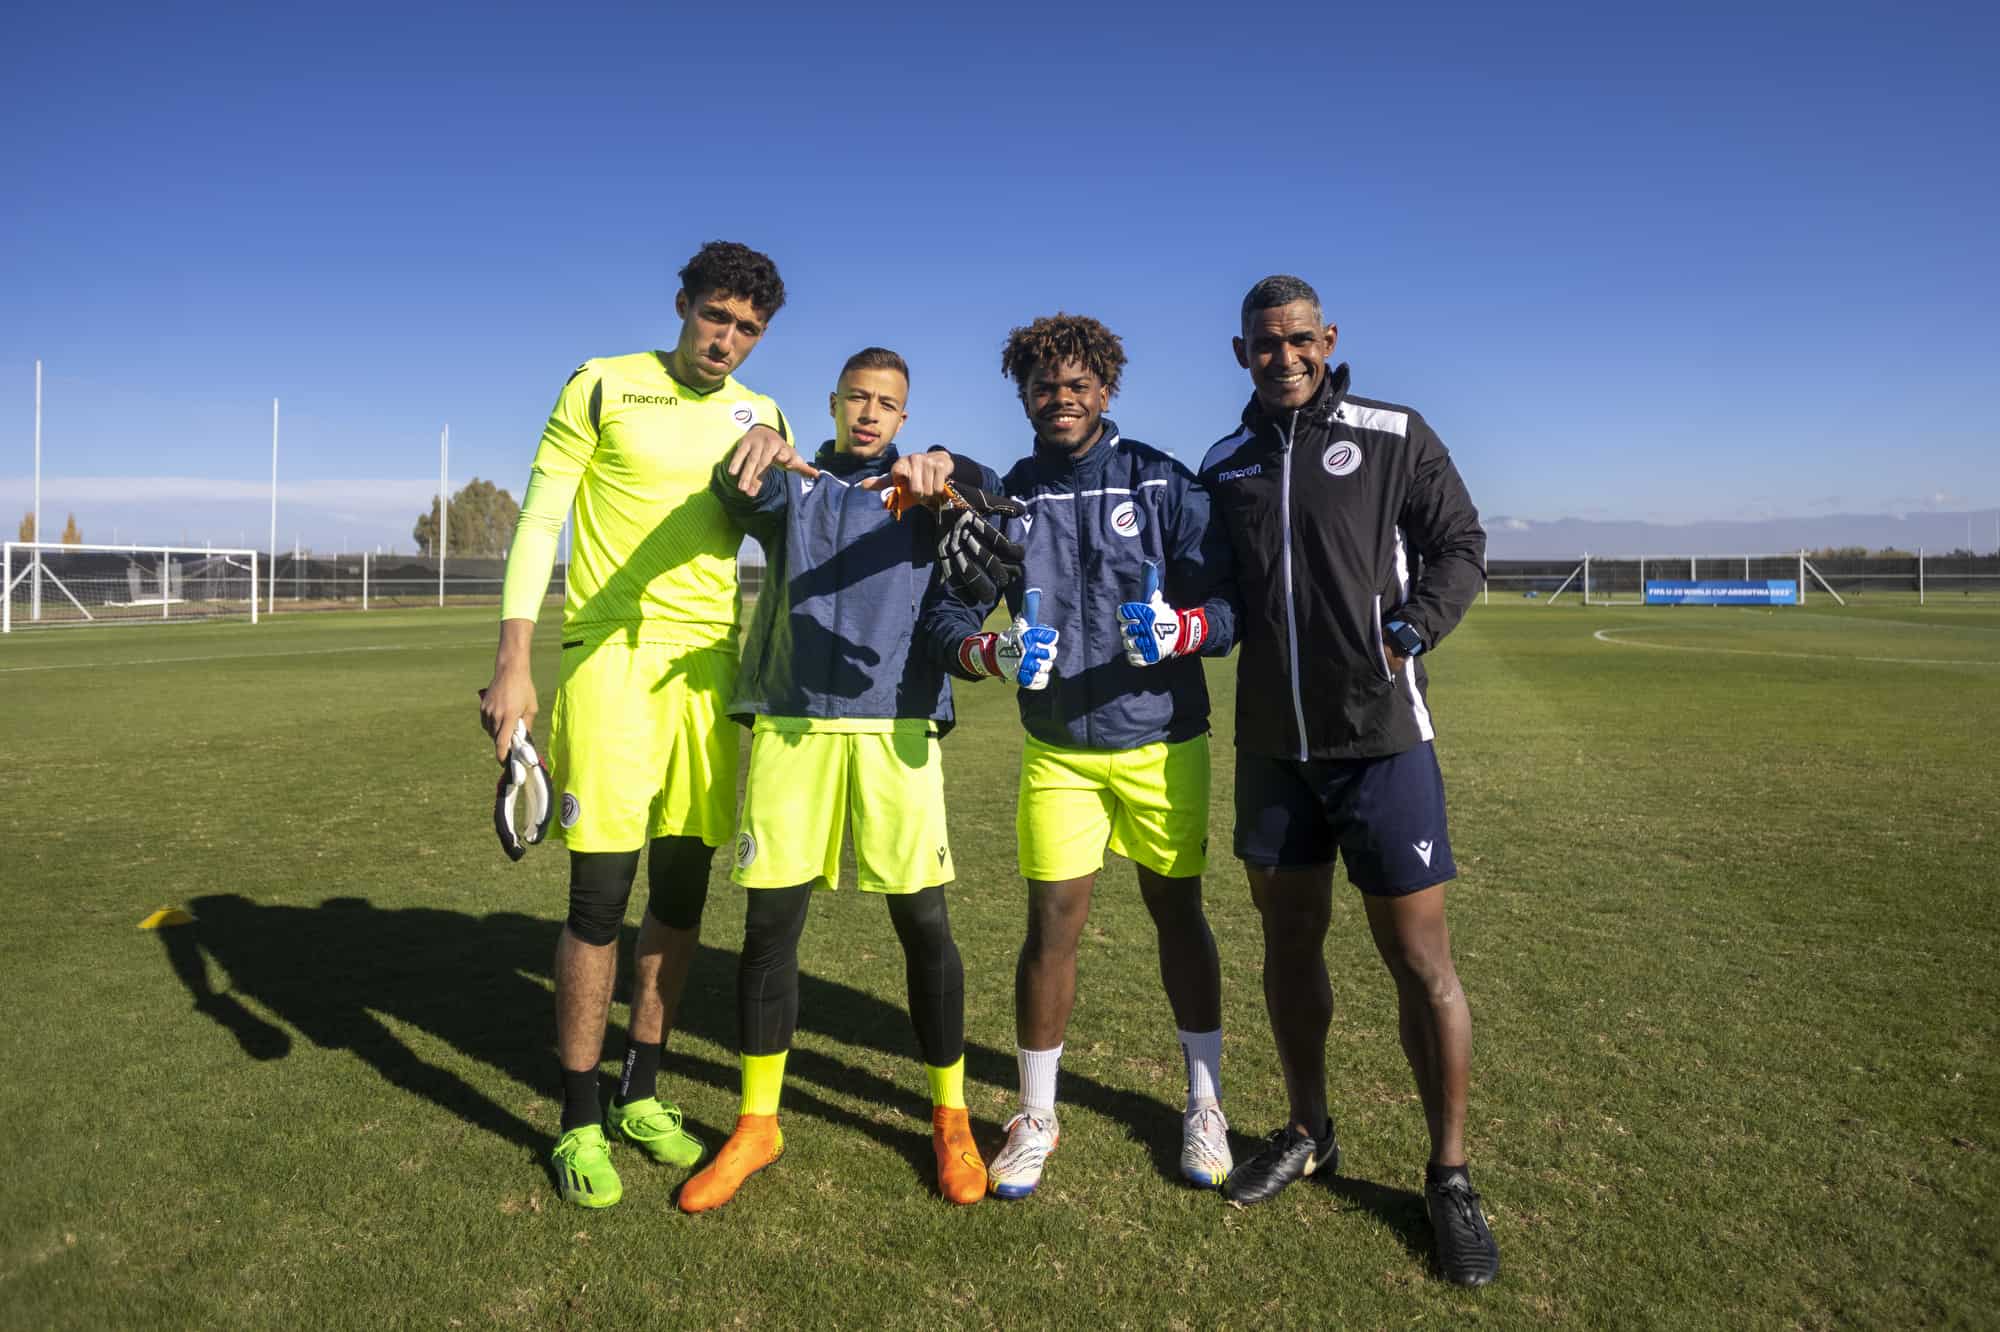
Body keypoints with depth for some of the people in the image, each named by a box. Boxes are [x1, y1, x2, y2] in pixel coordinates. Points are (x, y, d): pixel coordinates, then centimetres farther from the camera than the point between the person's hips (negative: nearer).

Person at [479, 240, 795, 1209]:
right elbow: (538, 521, -2)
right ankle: (580, 1122, 13)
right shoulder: (603, 386, 3)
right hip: (609, 656, -4)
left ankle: (641, 1094, 25)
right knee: (600, 894, -4)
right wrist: (513, 663, -10)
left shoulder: (762, 418, 13)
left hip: (708, 663, 4)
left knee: (682, 893, 8)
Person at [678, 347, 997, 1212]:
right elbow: (739, 494, -9)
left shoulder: (920, 491, 13)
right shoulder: (792, 483, 14)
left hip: (894, 723, -1)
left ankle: (950, 1119, 20)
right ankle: (757, 1124, 20)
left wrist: (942, 475, -34)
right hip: (788, 723, 1)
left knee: (924, 921, 0)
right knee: (769, 922, 2)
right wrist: (747, 460, -33)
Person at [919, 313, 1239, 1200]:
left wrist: (1183, 628, -31)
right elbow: (946, 610, -1)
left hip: (1163, 741, -1)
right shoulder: (1005, 498, 2)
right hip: (1056, 748, 1)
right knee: (1051, 925, 2)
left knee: (1177, 912, 11)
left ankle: (1205, 1106, 29)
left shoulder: (1164, 484, -4)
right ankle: (1035, 1118, 21)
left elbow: (1232, 600, -9)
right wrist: (989, 652, -23)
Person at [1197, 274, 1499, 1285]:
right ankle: (1307, 1132, 34)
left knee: (1421, 962, 1)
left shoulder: (1393, 436, 0)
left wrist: (1409, 632, -13)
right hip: (1270, 745, 4)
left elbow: (1459, 546, 0)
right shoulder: (1223, 466, 10)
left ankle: (1448, 1176, 19)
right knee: (1288, 941, 14)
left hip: (1381, 738, -3)